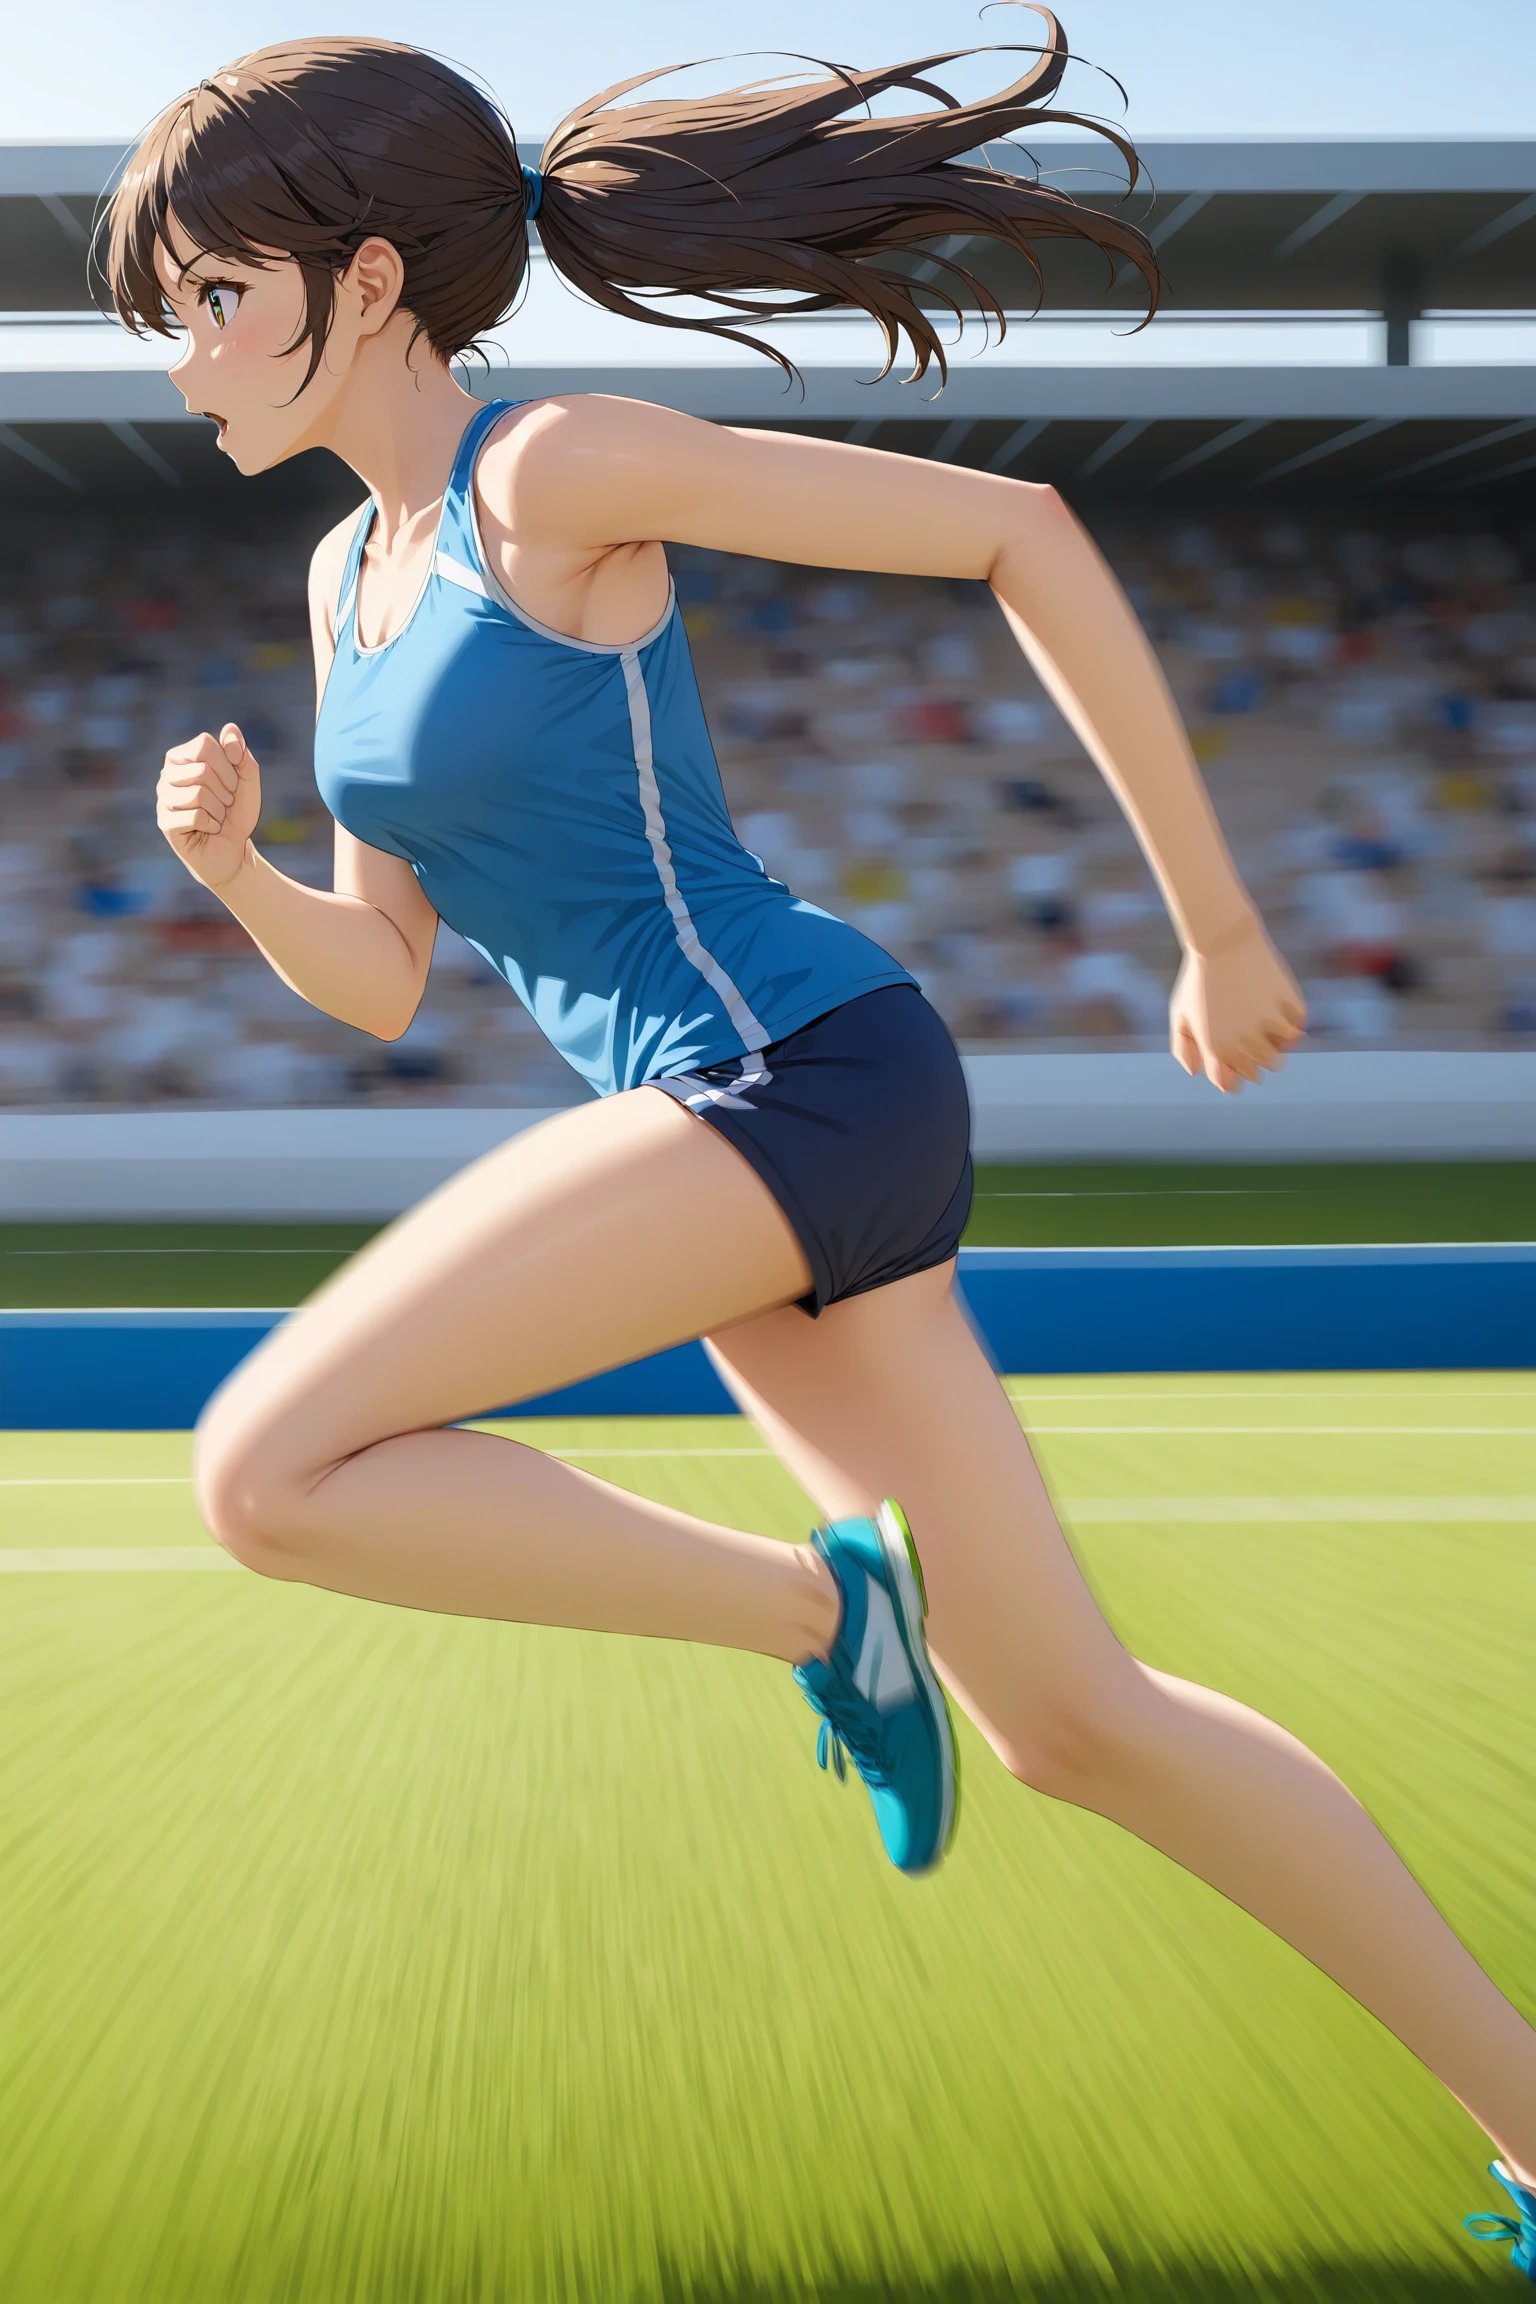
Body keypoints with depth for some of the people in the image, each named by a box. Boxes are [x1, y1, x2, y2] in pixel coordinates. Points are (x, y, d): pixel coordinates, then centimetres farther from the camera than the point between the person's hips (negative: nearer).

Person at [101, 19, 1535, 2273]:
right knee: (1073, 1720, 10)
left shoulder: (565, 464, -9)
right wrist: (233, 867, -3)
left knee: (267, 1470, -18)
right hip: (733, 1125, 9)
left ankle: (818, 1601, -1)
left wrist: (1220, 925, -5)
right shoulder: (352, 576, 16)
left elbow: (1021, 532, -8)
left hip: (803, 1070, -9)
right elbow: (386, 980, 19)